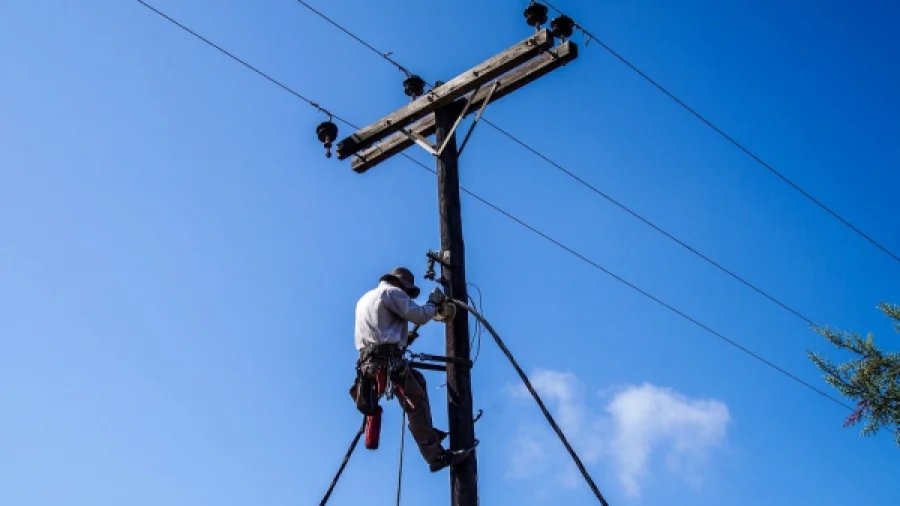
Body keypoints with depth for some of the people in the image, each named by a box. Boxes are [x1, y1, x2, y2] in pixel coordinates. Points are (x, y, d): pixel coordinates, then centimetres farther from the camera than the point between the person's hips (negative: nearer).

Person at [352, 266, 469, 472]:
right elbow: (420, 315, -6)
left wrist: (405, 337, 30)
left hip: (369, 361, 9)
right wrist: (434, 304, 11)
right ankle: (436, 456, -17)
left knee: (418, 380, 27)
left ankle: (427, 432, 23)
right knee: (417, 405, -11)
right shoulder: (392, 292, 1)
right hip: (386, 359, -9)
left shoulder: (365, 298, 29)